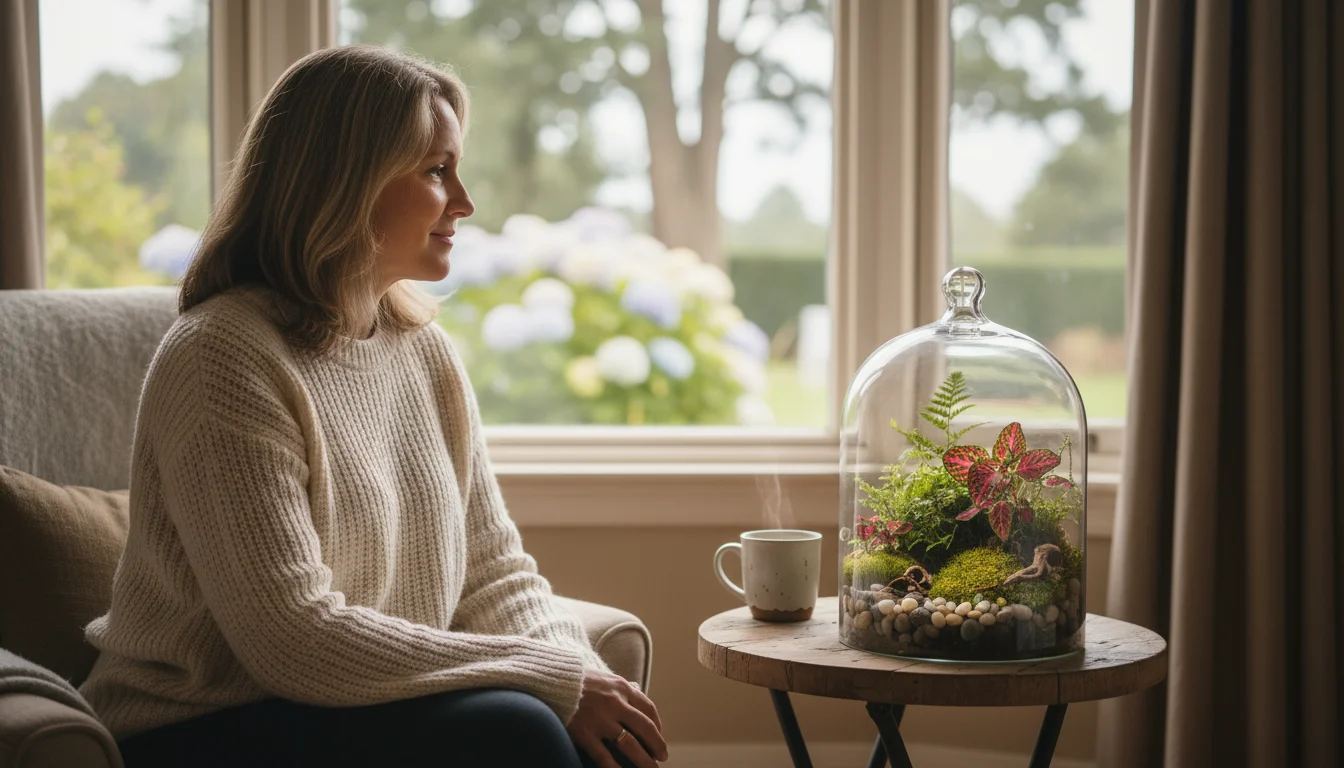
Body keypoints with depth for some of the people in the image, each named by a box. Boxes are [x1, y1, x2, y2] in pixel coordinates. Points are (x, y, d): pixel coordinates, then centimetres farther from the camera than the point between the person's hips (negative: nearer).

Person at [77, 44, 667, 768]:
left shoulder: (427, 353, 7)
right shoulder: (220, 358, -17)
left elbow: (495, 570, 8)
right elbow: (291, 635, -24)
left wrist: (585, 679, -13)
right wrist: (557, 679, -22)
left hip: (383, 705, 6)